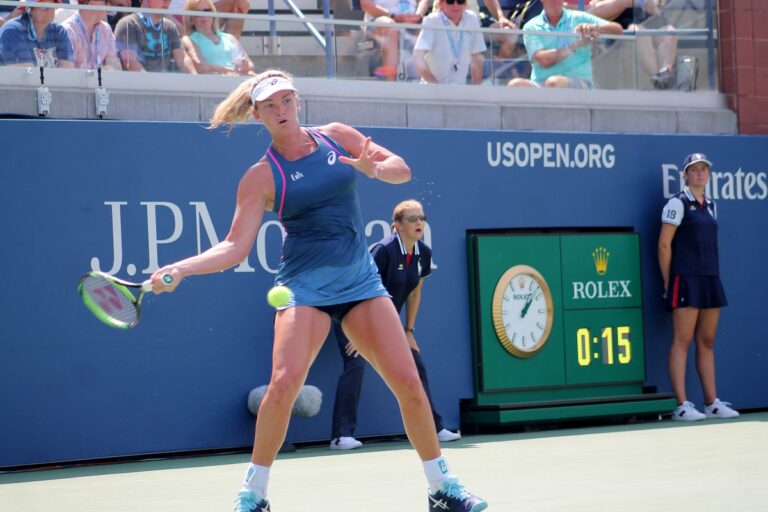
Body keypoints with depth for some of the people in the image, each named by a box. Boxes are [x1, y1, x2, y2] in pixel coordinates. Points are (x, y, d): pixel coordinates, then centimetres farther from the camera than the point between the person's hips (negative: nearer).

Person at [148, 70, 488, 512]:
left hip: (361, 282, 3)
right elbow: (235, 247, -6)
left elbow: (402, 169, 7)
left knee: (409, 382, -4)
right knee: (284, 383, -22)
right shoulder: (262, 176, -3)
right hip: (306, 288, -3)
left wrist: (374, 168, -16)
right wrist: (179, 270, -20)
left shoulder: (337, 137, 5)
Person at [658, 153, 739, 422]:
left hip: (710, 279, 7)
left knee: (707, 342, 8)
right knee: (682, 341, -8)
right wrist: (668, 282, -9)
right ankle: (682, 406, -11)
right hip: (686, 278, -7)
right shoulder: (678, 203, -4)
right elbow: (664, 244, -8)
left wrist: (712, 275, 13)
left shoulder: (711, 206, 17)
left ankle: (712, 403, 11)